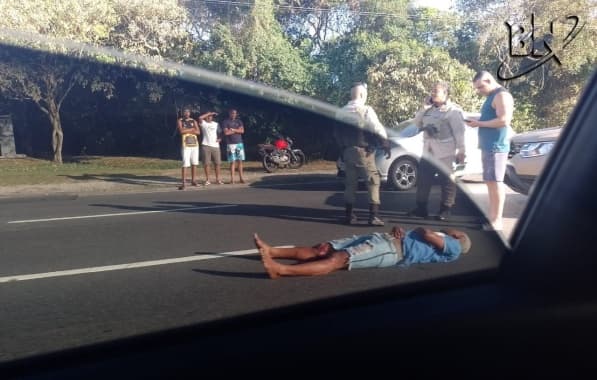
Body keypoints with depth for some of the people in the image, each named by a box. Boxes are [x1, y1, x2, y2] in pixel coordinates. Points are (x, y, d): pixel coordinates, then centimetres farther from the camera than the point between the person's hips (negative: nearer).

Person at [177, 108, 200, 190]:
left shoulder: (193, 121, 12)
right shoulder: (180, 121, 2)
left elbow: (198, 132, 0)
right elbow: (181, 131, -15)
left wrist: (187, 130, -10)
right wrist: (192, 129, -6)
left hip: (195, 144, 4)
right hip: (186, 145, -4)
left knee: (194, 163, 8)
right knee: (185, 164, -11)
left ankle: (193, 180, 19)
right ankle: (184, 183, -12)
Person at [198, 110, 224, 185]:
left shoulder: (216, 124, 15)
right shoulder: (203, 123, 4)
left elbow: (220, 133, 17)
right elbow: (200, 118, -17)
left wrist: (220, 138, -4)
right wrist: (209, 113, -9)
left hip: (215, 146, 3)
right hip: (206, 146, -3)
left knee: (217, 163, 3)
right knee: (206, 163, -2)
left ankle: (218, 179, 13)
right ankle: (207, 180, 6)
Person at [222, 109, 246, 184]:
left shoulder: (239, 121, 14)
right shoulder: (225, 122, 2)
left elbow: (242, 131, 1)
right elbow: (226, 133, -11)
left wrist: (233, 130, -9)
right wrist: (237, 130, -2)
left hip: (239, 143, 4)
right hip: (230, 144, -4)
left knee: (240, 161, 3)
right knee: (233, 162, -6)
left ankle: (241, 178, 7)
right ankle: (232, 179, -4)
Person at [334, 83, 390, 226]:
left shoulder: (343, 111, 8)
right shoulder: (366, 110, -10)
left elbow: (337, 131, 13)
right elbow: (378, 129, -16)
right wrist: (386, 145, -10)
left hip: (348, 151, 6)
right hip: (363, 151, -6)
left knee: (350, 183, 12)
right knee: (373, 181, 1)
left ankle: (349, 215, 14)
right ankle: (373, 215, -5)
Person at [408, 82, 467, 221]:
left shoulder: (453, 110, -6)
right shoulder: (429, 109, 15)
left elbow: (459, 132, -11)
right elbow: (417, 123, 16)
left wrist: (461, 151, -16)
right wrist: (424, 107, 4)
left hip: (444, 153, -7)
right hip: (428, 152, 7)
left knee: (447, 182, 2)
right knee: (423, 180, 8)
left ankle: (445, 210, 10)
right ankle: (421, 208, 16)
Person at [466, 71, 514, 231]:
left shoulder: (502, 95, -11)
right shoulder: (492, 97, 20)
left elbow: (504, 121, -21)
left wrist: (479, 123, -15)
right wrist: (477, 121, 8)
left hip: (496, 146, -10)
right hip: (488, 146, 10)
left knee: (495, 182, -8)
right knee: (490, 182, 11)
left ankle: (497, 220, -5)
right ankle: (492, 217, 17)